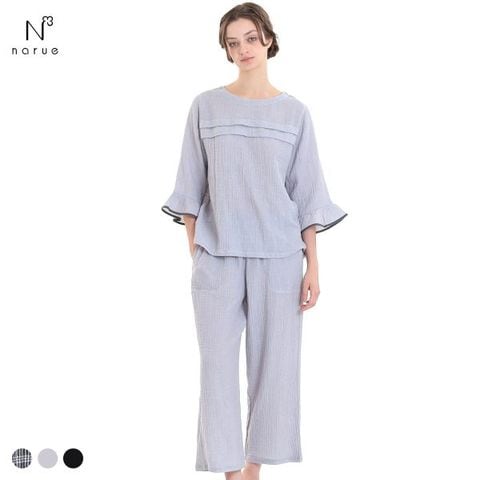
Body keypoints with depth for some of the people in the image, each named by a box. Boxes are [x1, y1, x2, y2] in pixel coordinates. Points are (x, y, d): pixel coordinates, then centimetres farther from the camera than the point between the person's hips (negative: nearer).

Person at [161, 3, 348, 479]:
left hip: (277, 256, 1)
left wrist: (313, 266, 0)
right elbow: (191, 189, 6)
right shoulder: (206, 106, 4)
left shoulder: (294, 112, 5)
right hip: (217, 256, 0)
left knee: (274, 363, 4)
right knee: (218, 364, -2)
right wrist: (193, 255, 2)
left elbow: (307, 194, 5)